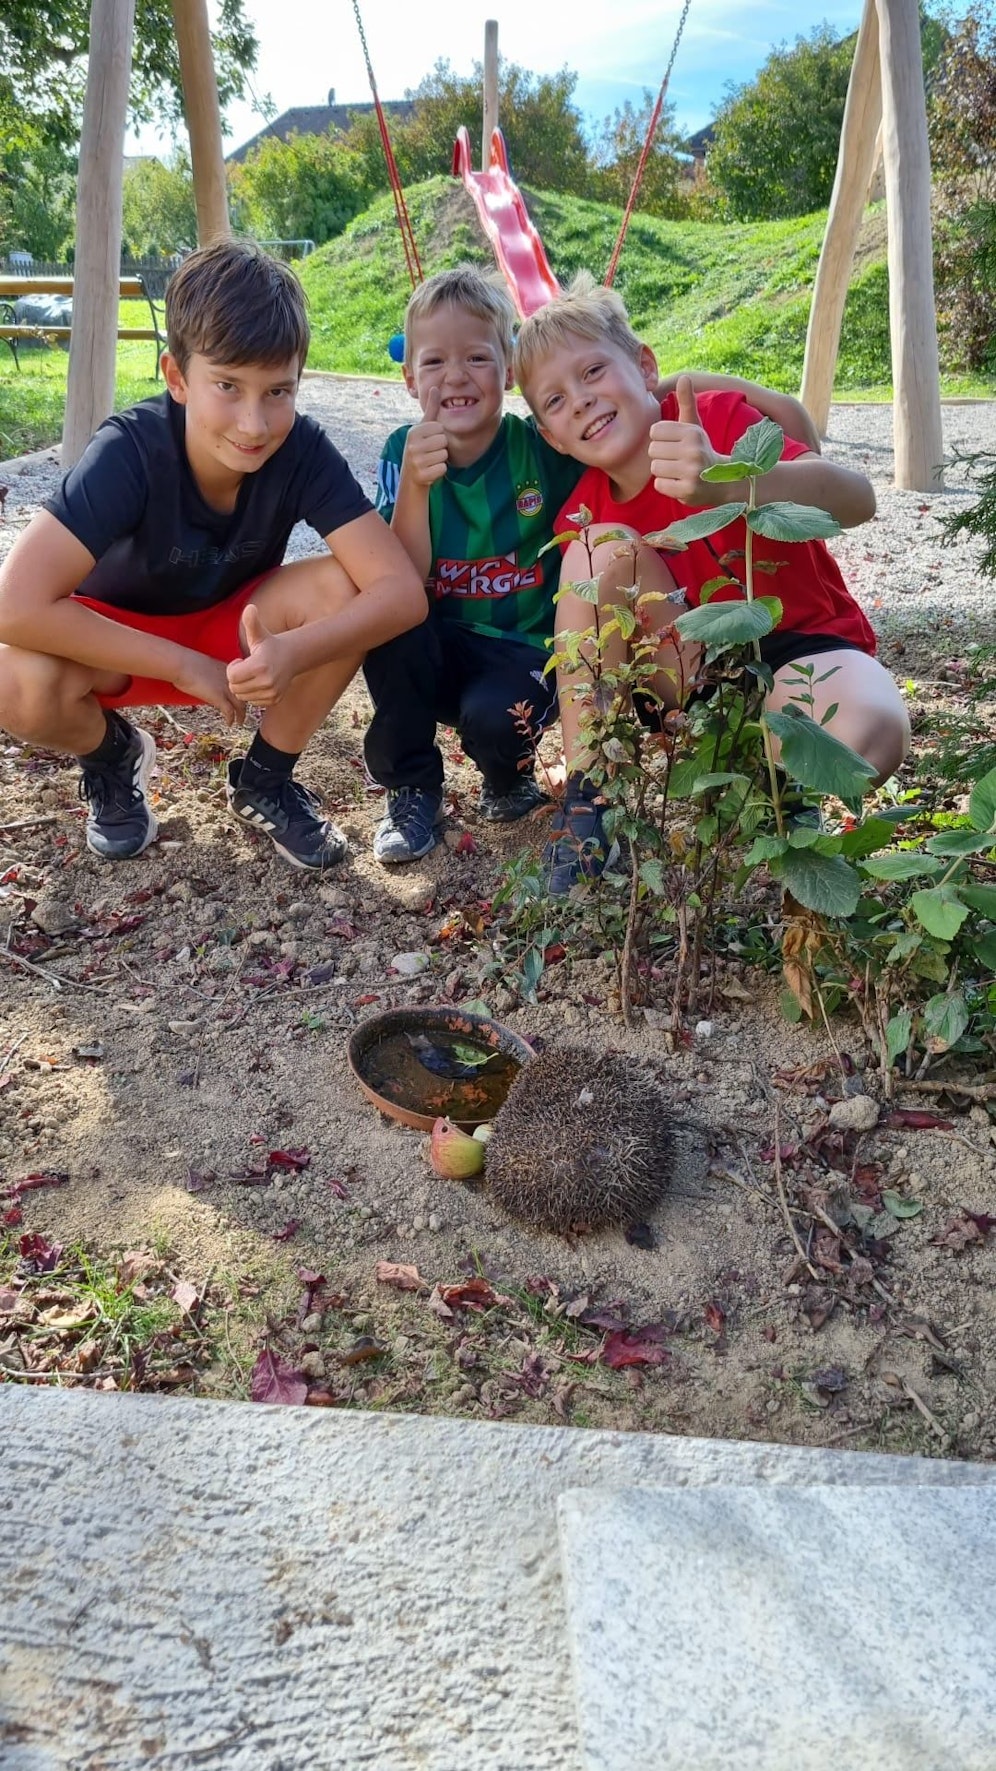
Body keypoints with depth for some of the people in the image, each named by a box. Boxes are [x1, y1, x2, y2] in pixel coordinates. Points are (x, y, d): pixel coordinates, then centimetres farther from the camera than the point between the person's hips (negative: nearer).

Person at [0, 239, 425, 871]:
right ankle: (113, 758, 4)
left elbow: (402, 590, -32)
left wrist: (293, 651, -49)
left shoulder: (303, 450, -24)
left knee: (340, 589, -27)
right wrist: (184, 665, -36)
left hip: (237, 632, 2)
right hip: (122, 642, -2)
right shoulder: (131, 450, -31)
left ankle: (265, 781, -2)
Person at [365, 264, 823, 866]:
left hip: (525, 653, -2)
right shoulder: (404, 451, -7)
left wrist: (753, 394, -30)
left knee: (494, 717, -34)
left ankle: (512, 774, 6)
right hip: (437, 652, 3)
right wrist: (414, 486, -31)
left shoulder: (544, 448, -12)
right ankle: (412, 788, -5)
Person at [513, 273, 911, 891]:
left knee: (868, 731, -39)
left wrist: (724, 480, -49)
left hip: (800, 644, -3)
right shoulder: (584, 514, -2)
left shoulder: (717, 417, -15)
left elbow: (857, 499, -30)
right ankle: (588, 791, -16)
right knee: (603, 545, -21)